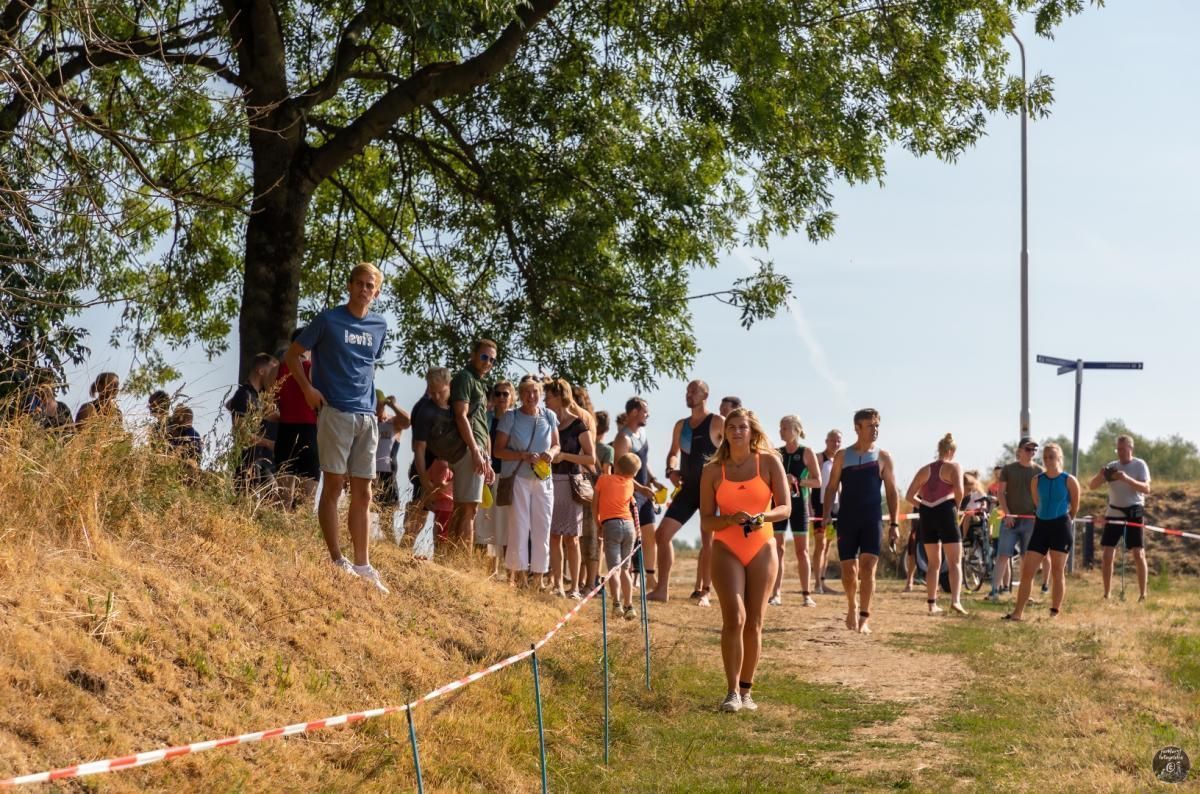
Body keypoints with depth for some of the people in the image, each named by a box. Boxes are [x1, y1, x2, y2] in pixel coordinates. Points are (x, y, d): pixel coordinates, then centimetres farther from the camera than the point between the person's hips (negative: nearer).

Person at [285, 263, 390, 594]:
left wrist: (370, 399, 12)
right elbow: (292, 354, 4)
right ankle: (337, 562, -2)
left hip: (367, 416, 5)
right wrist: (308, 389, -8)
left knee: (363, 494, 6)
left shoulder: (379, 326, 11)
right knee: (334, 486, -4)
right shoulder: (329, 319, -2)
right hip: (335, 413, -5)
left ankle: (362, 566, 10)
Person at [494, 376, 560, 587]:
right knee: (519, 527, -4)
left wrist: (552, 453, -8)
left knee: (542, 529, 4)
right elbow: (498, 450, -5)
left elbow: (556, 445, 15)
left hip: (543, 480, 3)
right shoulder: (510, 418, -5)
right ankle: (520, 574, 2)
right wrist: (524, 456, -18)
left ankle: (540, 576, 11)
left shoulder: (549, 417, 5)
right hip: (518, 478, -3)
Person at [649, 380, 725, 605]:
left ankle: (704, 592, 4)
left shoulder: (717, 422, -5)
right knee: (663, 534, -1)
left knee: (708, 540, -3)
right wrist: (671, 470, 4)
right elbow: (674, 453, 24)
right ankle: (662, 589, 5)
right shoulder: (681, 425, 13)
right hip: (688, 488, 6)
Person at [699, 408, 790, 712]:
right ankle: (732, 692, -13)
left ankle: (746, 691, 13)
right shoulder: (712, 471, 2)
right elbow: (706, 522, 2)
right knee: (734, 618, -16)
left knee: (754, 623, 3)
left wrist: (763, 516, -21)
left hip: (761, 550, 1)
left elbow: (785, 508, -1)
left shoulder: (769, 462, 2)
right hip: (726, 550, -1)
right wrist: (731, 519, -18)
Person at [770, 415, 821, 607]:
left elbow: (818, 481, -4)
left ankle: (806, 594, 7)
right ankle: (776, 594, -1)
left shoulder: (806, 453, -2)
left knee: (802, 550, 2)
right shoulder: (777, 453, 7)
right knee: (777, 549, -2)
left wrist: (797, 481, -18)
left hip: (798, 503, -2)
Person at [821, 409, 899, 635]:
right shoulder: (842, 456, 5)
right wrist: (827, 514, -7)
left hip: (872, 520, -1)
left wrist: (894, 523, -1)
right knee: (848, 570, 4)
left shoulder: (882, 457, 4)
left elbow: (892, 492, 5)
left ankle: (864, 618, -10)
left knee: (867, 567, -11)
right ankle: (852, 607, 28)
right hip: (847, 520, 1)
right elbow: (832, 487, 6)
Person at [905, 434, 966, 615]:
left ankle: (932, 603, 12)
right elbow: (959, 490, -17)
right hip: (945, 513, -5)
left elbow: (909, 496, 9)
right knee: (955, 562, -1)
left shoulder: (924, 470, 15)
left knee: (933, 563, 14)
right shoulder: (954, 467, 1)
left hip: (927, 514, 5)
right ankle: (955, 600, -19)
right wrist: (956, 506, -1)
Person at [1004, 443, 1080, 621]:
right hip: (1041, 526, 4)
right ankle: (1018, 611, 2)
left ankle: (1055, 612, 10)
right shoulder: (1037, 481, 5)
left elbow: (1075, 508, 6)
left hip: (1060, 526, -4)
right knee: (1027, 570, -1)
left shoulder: (1069, 481, -5)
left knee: (1058, 571, 2)